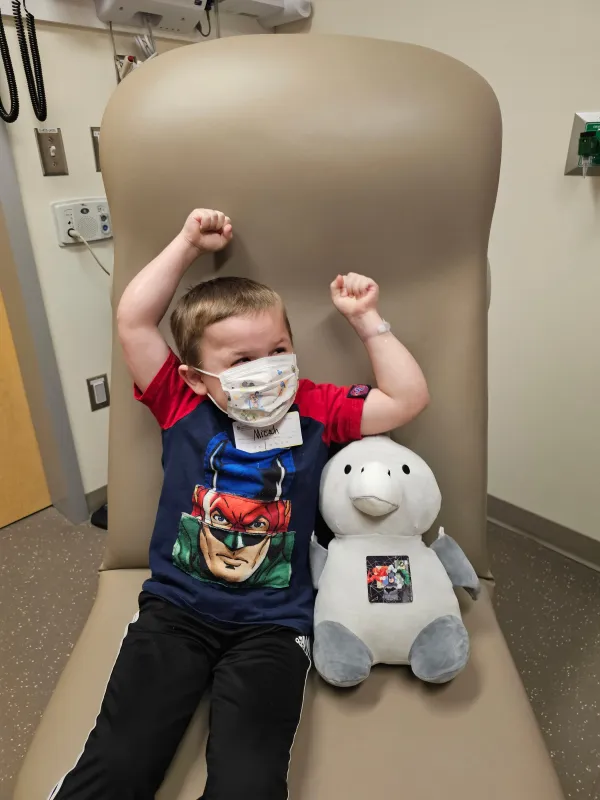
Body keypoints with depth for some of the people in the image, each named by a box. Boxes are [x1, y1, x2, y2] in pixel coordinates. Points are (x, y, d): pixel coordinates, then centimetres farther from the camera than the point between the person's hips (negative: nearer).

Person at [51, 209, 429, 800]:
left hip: (270, 624, 0)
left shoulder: (315, 411, 0)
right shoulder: (184, 408, -2)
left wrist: (365, 318, -4)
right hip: (174, 609, 1)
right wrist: (188, 243, -4)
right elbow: (133, 320, -8)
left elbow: (408, 397, -3)